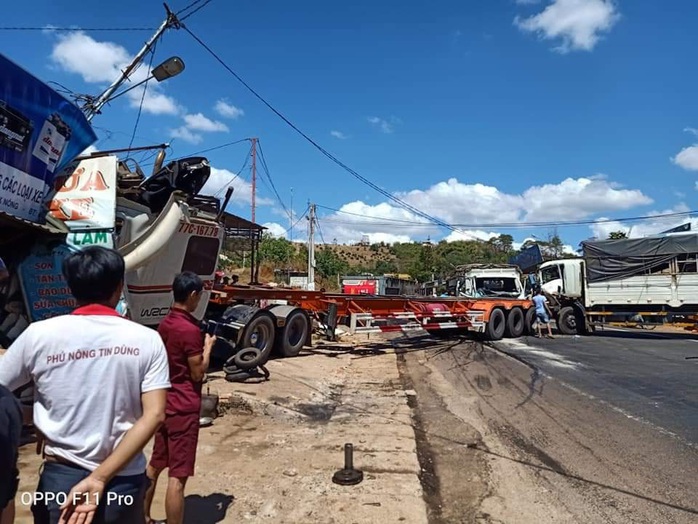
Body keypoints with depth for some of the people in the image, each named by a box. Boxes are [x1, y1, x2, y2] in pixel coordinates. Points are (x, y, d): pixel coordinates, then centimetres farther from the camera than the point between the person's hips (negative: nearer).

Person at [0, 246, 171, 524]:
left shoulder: (38, 334, -9)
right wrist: (100, 478, -16)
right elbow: (154, 415, -17)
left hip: (61, 476, 0)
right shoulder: (146, 339, -10)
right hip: (124, 479, 1)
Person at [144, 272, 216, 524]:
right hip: (184, 407, -9)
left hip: (164, 403, 9)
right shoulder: (190, 329, -21)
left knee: (155, 464, 22)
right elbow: (198, 374, -16)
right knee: (178, 476, -1)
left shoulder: (164, 324, 6)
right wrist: (208, 346, -4)